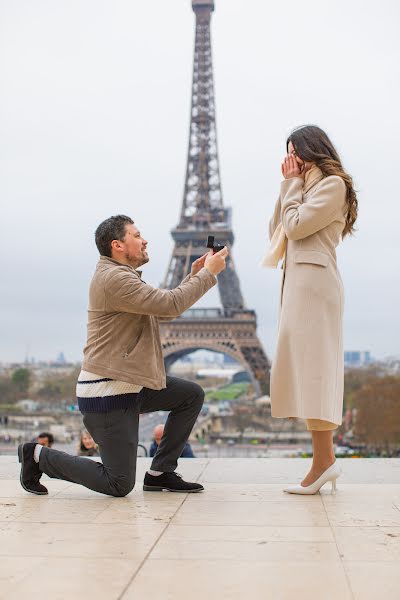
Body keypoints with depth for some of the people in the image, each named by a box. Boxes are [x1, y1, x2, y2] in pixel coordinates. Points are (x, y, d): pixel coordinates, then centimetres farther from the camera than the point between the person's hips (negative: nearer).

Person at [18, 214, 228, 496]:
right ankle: (38, 455, 9)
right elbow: (170, 304, -24)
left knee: (192, 395, 8)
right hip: (106, 392, -11)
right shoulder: (114, 278, -19)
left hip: (130, 383, 11)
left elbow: (164, 309, 20)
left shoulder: (122, 275, 16)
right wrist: (208, 274, -14)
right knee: (120, 485, -6)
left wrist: (194, 275, 11)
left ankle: (160, 472, 13)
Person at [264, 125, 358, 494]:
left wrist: (292, 183, 0)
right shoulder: (308, 187, 26)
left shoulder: (333, 184, -2)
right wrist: (289, 185, 15)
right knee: (306, 369, 4)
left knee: (310, 367, -13)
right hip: (299, 282, 9)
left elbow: (296, 226, -12)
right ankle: (325, 459, 5)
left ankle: (323, 461, -12)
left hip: (313, 282, -9)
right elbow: (277, 231, 19)